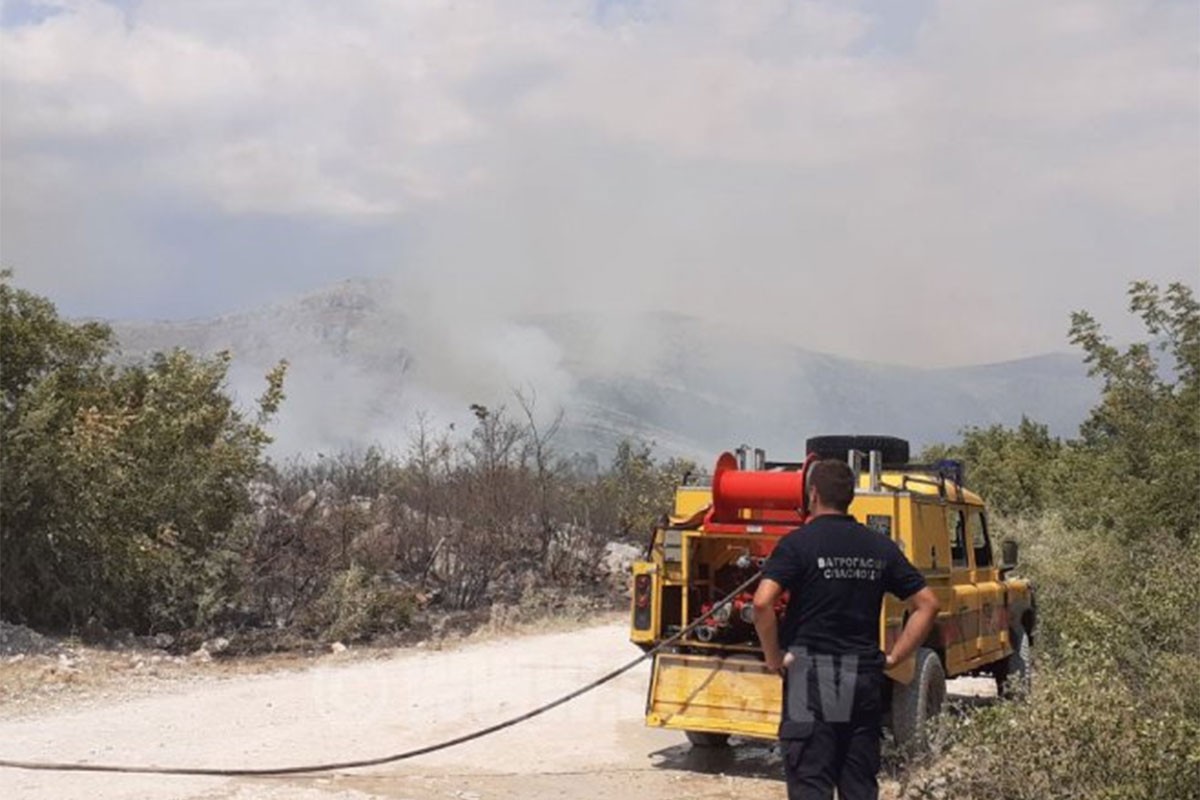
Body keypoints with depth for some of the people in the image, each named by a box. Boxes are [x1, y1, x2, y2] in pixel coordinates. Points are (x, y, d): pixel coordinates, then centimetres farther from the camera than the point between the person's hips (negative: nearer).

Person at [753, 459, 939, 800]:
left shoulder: (798, 543, -7)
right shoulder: (881, 547, 8)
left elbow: (763, 602, -20)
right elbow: (927, 604, 8)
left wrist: (773, 657, -8)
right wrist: (893, 656, 9)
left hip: (811, 675, -4)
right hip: (865, 677, 5)